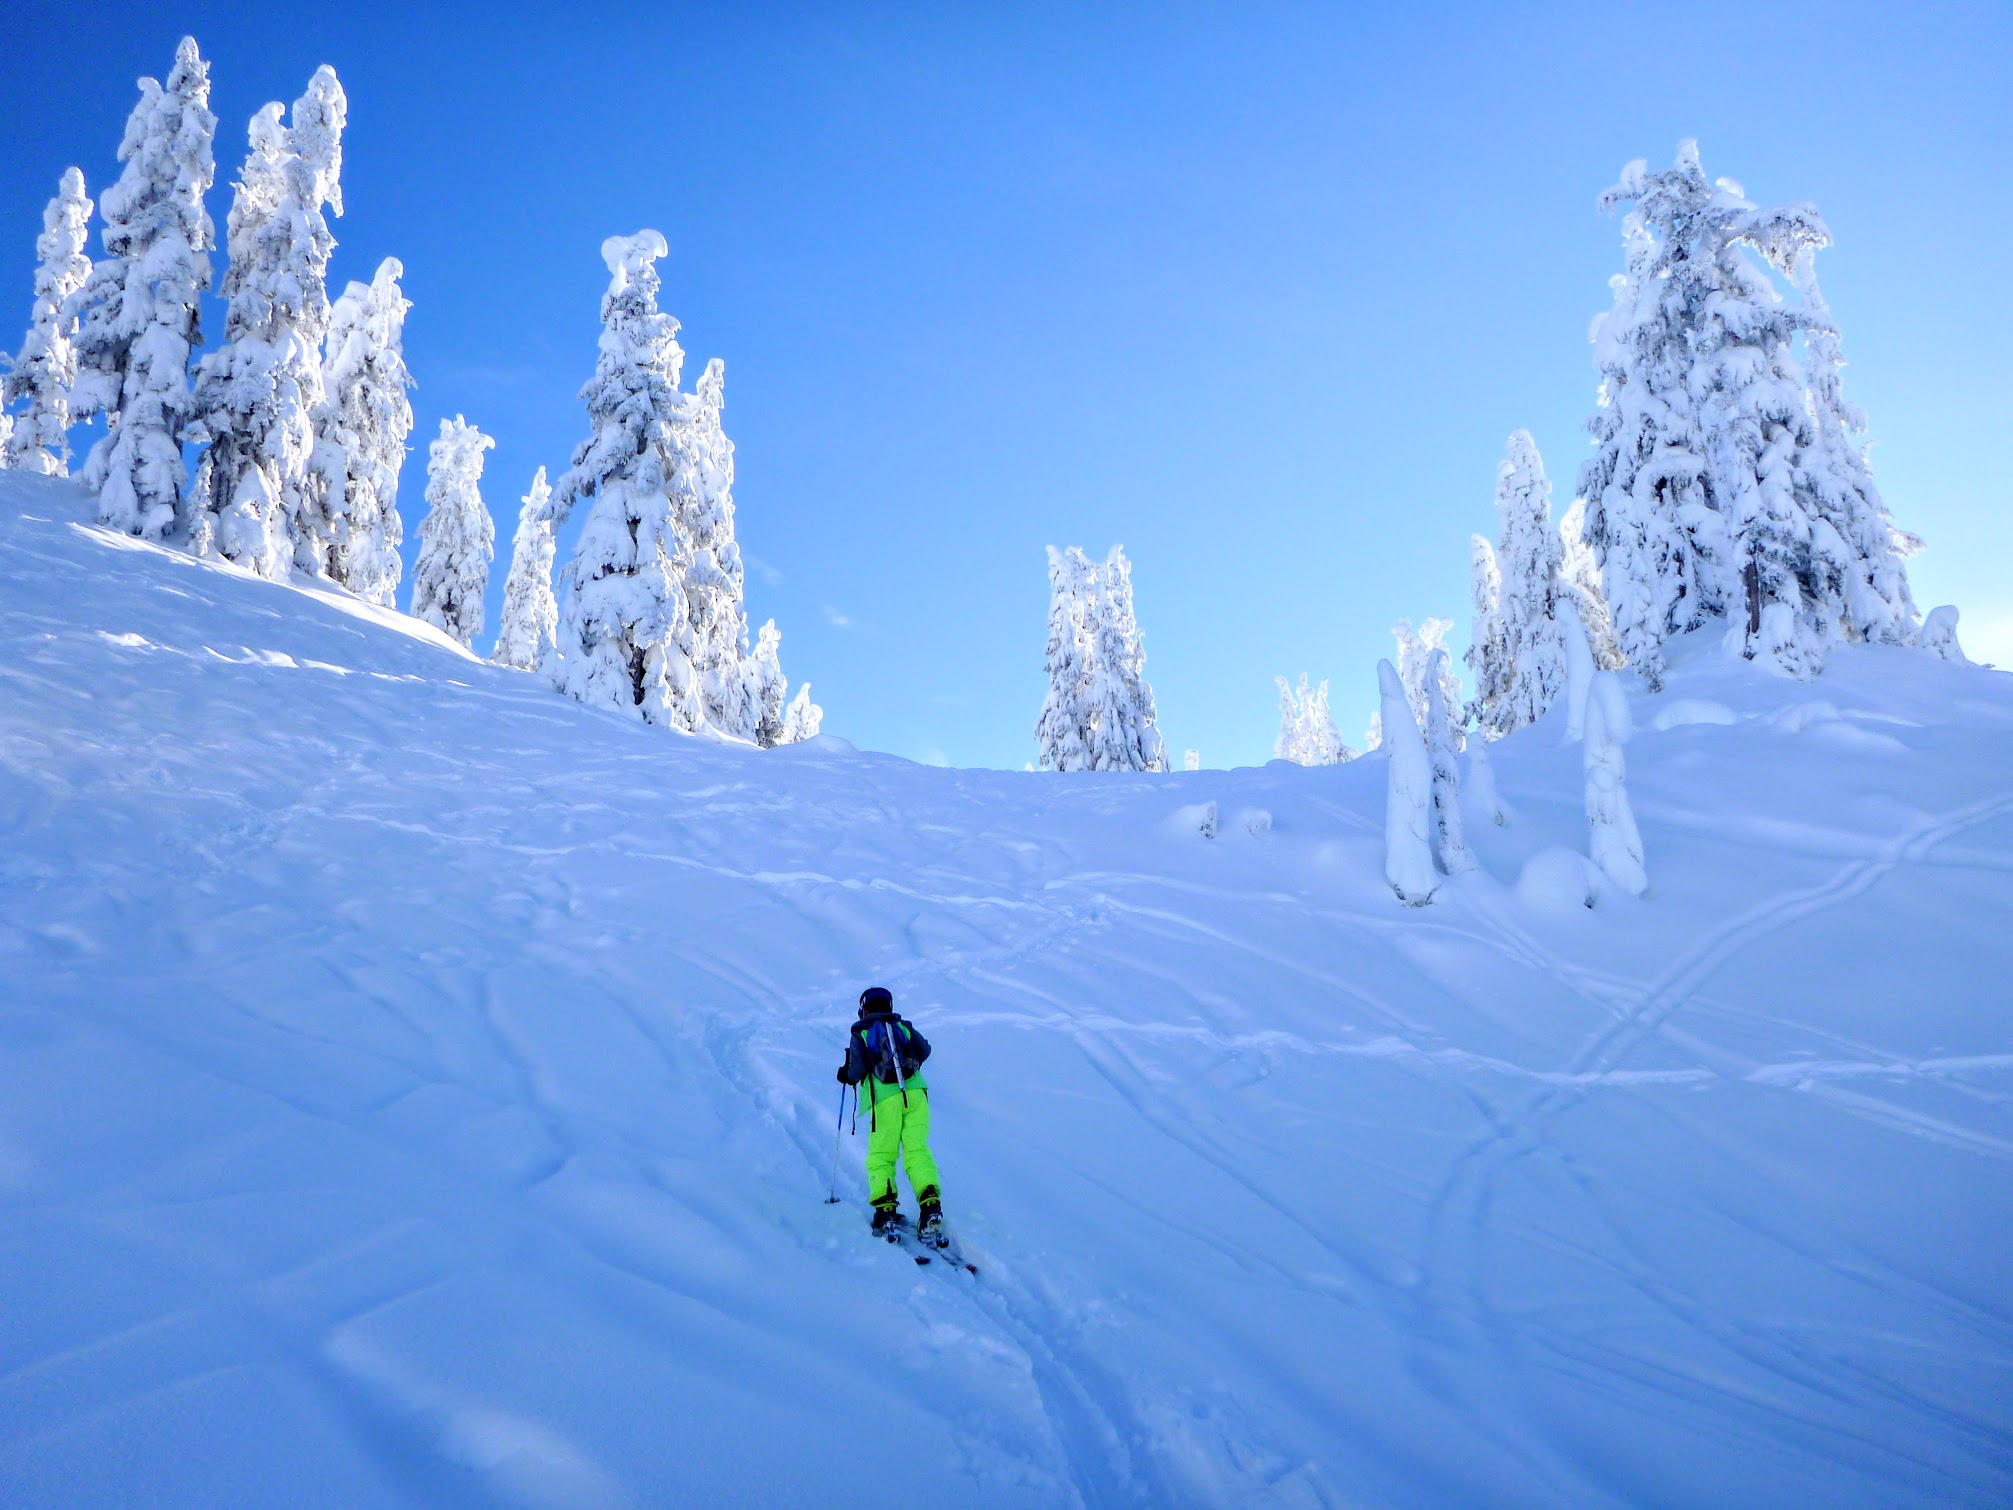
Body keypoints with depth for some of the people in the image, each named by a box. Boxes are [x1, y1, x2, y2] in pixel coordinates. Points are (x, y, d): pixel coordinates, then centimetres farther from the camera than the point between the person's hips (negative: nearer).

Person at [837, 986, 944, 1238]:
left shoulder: (859, 1034, 8)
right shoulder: (903, 1027, 17)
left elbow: (858, 1069, -1)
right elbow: (924, 1050, 17)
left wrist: (847, 1076, 20)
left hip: (884, 1098, -2)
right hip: (915, 1093, 3)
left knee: (880, 1156, 7)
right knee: (916, 1150, 1)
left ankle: (885, 1207, -8)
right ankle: (930, 1202, -17)